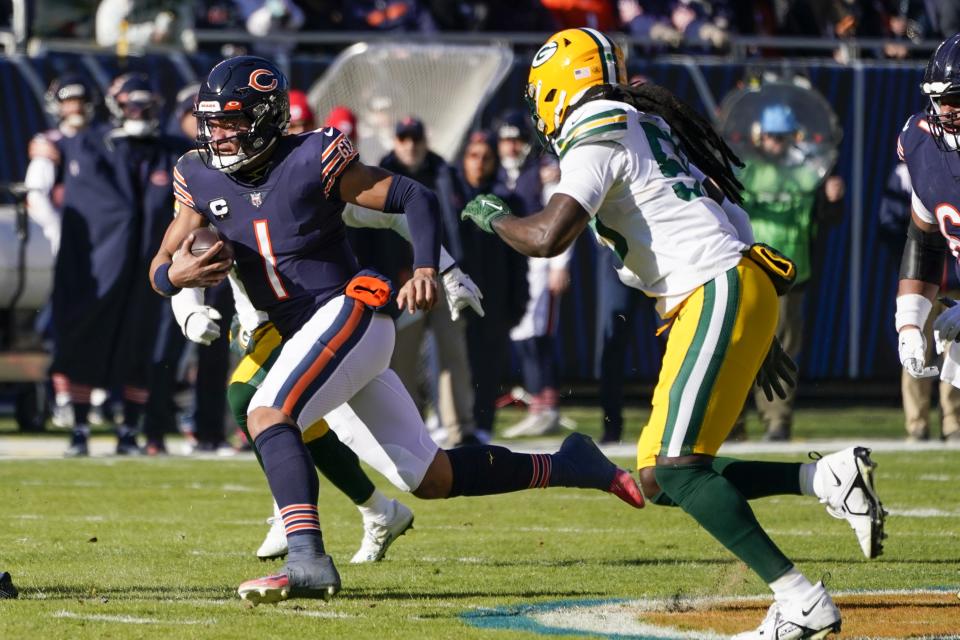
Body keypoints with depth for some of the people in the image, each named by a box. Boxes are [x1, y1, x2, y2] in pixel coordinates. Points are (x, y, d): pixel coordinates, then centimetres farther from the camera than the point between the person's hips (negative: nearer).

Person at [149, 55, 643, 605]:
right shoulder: (202, 179, 6)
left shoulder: (310, 162, -11)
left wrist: (426, 269, -26)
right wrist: (178, 274, -19)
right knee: (431, 478, 10)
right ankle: (567, 467, 25)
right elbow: (160, 272, 5)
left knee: (268, 414, -29)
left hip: (350, 312, -7)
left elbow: (416, 198, -10)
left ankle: (308, 561, -39)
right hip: (304, 331, 7)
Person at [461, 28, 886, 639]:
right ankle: (829, 477, 2)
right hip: (717, 297, 10)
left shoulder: (597, 139, -7)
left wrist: (493, 217, 3)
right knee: (660, 478, 8)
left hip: (722, 293, -10)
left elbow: (547, 237, -20)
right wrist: (757, 335, 28)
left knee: (676, 467, -17)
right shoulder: (643, 126, 23)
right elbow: (720, 219, 26)